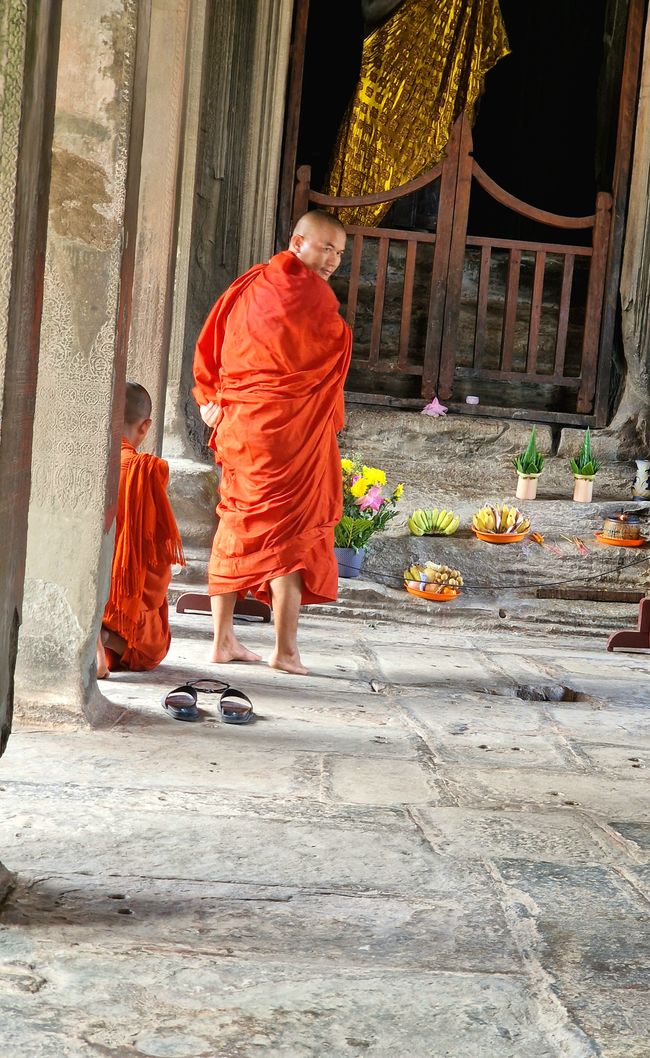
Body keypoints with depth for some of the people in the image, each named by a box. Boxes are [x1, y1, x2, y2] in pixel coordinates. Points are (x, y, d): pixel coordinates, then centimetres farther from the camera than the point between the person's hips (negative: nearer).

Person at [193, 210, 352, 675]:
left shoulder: (248, 285, 13)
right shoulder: (308, 290, -11)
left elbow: (209, 346, 14)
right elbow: (336, 348, -3)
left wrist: (213, 400, 14)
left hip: (238, 426, 7)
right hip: (291, 430, -7)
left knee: (236, 529, 12)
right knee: (291, 532, -2)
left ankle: (223, 639, 17)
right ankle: (286, 649, -2)